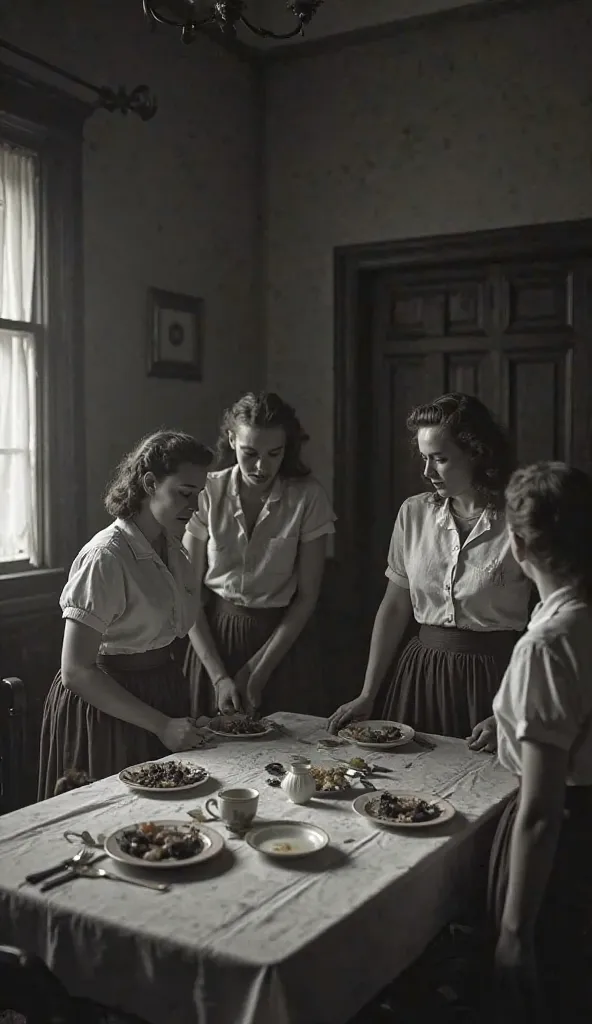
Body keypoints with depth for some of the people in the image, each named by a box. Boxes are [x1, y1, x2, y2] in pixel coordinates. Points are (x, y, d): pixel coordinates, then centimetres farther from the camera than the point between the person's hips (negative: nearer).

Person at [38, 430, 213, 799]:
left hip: (164, 692, 8)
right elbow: (76, 671, -22)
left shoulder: (173, 548, 4)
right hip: (105, 709, -8)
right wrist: (161, 725, -20)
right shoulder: (105, 558, -21)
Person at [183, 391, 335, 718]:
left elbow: (307, 595, -5)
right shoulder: (208, 493, -9)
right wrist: (218, 676, -12)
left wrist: (258, 671, -8)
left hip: (279, 640, 0)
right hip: (214, 635, 0)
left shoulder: (307, 498, -9)